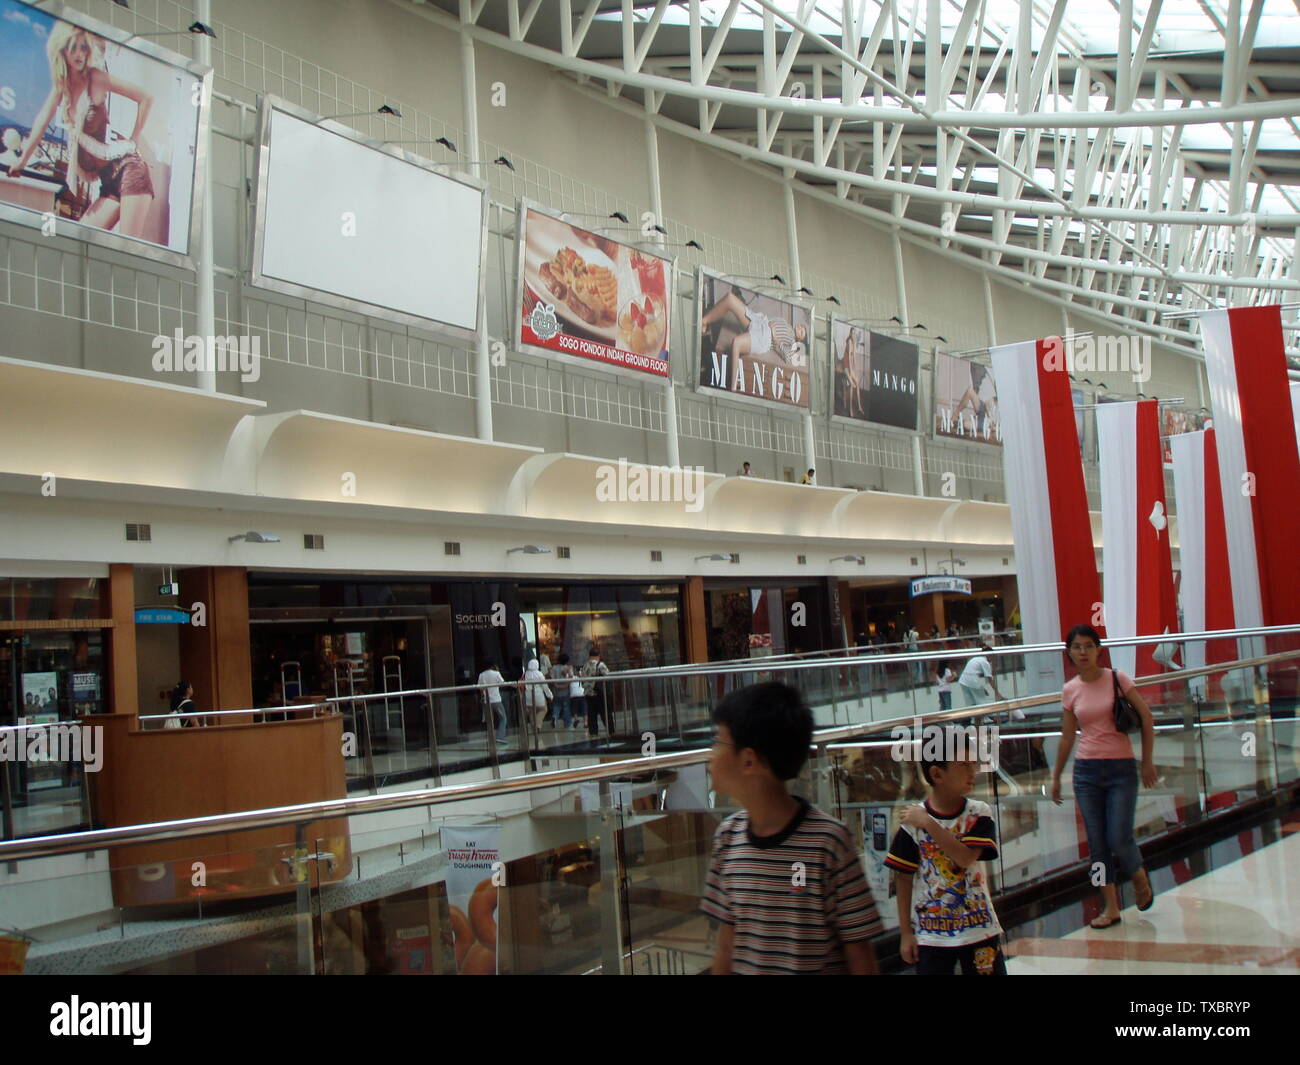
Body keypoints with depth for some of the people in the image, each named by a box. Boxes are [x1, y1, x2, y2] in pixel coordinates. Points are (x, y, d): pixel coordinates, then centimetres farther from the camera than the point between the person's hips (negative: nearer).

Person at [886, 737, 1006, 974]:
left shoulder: (979, 814, -6)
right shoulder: (912, 822, -10)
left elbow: (966, 858, -21)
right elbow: (904, 879, -4)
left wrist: (929, 824, -25)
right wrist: (905, 933, -3)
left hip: (978, 929, 1)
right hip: (929, 934, -1)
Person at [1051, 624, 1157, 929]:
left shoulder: (1117, 679, -5)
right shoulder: (1070, 690, 3)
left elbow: (1146, 718, -1)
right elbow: (1067, 737, 10)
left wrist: (1148, 762, -3)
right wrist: (1056, 777, 12)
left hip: (1121, 769, -3)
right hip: (1086, 771, 3)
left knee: (1119, 839, -8)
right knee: (1097, 843, 4)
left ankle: (1139, 876, 26)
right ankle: (1111, 906, 16)